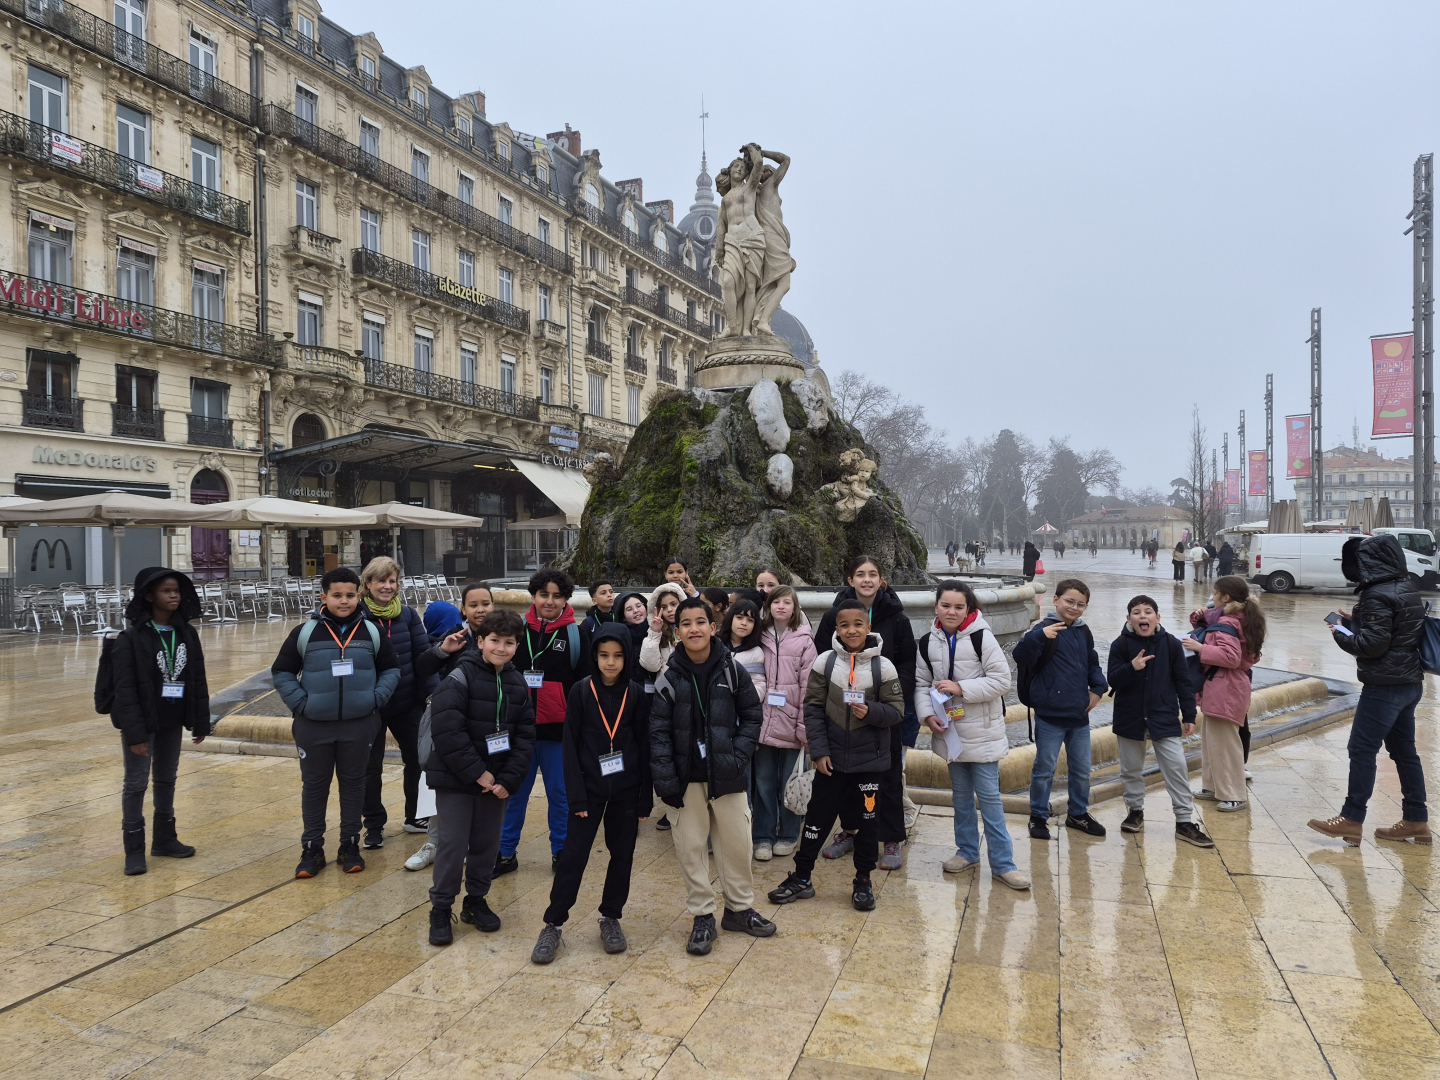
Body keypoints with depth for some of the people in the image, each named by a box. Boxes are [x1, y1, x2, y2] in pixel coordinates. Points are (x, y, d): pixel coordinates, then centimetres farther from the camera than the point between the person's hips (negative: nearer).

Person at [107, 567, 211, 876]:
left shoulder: (187, 634, 1)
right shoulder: (131, 637, -13)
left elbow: (198, 681, 5)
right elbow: (125, 690, -15)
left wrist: (201, 722, 4)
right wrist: (135, 733, -18)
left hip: (173, 721, 5)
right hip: (142, 722, -5)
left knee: (166, 779, 16)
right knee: (136, 783, 3)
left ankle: (164, 839, 30)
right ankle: (134, 849, 14)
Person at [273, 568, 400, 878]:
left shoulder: (372, 632, 0)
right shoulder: (305, 632, -5)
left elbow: (391, 670, 10)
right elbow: (281, 673, 3)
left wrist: (376, 699, -4)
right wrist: (300, 703, -7)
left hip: (359, 725, 1)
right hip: (314, 726, -1)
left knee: (353, 783, 12)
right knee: (314, 785, 10)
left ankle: (350, 846, 25)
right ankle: (312, 849, 23)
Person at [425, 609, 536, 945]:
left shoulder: (518, 684, 5)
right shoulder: (460, 677, -13)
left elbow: (525, 737, 4)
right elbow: (447, 731, -20)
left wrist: (508, 779, -7)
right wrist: (477, 773, -18)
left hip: (497, 780, 5)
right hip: (456, 778, -5)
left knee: (487, 843, 12)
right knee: (453, 843, -2)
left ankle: (476, 901, 30)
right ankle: (441, 908, 15)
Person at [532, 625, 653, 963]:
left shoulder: (636, 694, -3)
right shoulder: (581, 691, -6)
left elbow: (644, 747, 0)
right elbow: (571, 746, -6)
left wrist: (645, 798, -1)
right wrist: (576, 796, -11)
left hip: (626, 789, 2)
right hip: (589, 787, -1)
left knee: (622, 854, 9)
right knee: (573, 855, 0)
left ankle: (611, 918, 26)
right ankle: (553, 924, 13)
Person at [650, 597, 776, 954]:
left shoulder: (732, 670, -3)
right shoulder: (669, 677, -5)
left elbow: (751, 715, 4)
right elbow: (659, 731, -4)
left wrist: (740, 755, -9)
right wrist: (664, 780, -10)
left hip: (728, 775, 1)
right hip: (687, 777, 0)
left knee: (737, 843, 9)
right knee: (690, 847, 5)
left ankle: (740, 908, 29)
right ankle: (703, 917, 21)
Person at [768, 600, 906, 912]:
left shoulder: (883, 666, -6)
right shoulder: (825, 662, -5)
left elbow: (897, 712, -2)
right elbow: (813, 708, -3)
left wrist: (871, 712, -22)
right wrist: (819, 751, -8)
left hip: (870, 759, 0)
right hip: (832, 758, 0)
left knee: (867, 819, 12)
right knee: (818, 816, 8)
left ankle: (863, 881, 30)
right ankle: (801, 878, 24)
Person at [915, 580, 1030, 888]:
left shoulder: (982, 638, -14)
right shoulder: (928, 643, 0)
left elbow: (1001, 680, -16)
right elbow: (922, 684, 6)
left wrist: (960, 688, -22)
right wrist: (927, 714, -10)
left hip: (982, 732, -5)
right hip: (950, 730, 5)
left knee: (989, 796, -1)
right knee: (960, 793, 17)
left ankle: (1003, 862, 8)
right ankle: (967, 851, 31)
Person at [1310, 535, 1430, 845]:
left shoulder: (1377, 596, -18)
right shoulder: (1408, 589, 11)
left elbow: (1373, 644, -21)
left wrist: (1343, 635, -5)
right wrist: (1358, 622, 12)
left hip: (1385, 687, -9)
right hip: (1411, 683, 9)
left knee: (1362, 749, -4)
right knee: (1404, 751, 15)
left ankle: (1351, 819, 0)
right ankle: (1416, 821, 21)